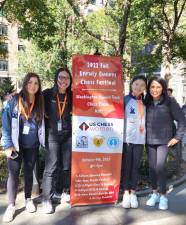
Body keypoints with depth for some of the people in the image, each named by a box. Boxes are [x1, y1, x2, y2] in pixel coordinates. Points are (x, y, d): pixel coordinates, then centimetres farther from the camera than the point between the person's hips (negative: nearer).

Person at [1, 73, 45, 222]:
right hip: (15, 145, -2)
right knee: (13, 173, 2)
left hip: (32, 146, 3)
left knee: (29, 172, 14)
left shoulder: (40, 103, 3)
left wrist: (42, 141, 2)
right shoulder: (14, 100, -7)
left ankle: (28, 199, 30)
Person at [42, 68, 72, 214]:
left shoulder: (72, 96, 4)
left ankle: (64, 191, 30)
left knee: (67, 166, 10)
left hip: (68, 135, 3)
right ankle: (47, 199, 6)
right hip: (52, 135, -3)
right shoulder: (47, 94, -3)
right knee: (52, 167, -5)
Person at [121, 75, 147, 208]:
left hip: (140, 139, 3)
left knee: (136, 166, 8)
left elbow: (146, 120, 16)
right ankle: (126, 192, 15)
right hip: (126, 138, -3)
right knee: (126, 166, 4)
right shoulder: (125, 100, -2)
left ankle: (133, 193, 17)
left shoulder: (145, 102, 9)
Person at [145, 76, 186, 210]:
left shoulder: (170, 102, -7)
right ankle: (155, 193, 25)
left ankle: (163, 196, 7)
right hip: (150, 140, 4)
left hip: (164, 140, -4)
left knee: (160, 167, -11)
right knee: (152, 167, 8)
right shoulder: (147, 103, 3)